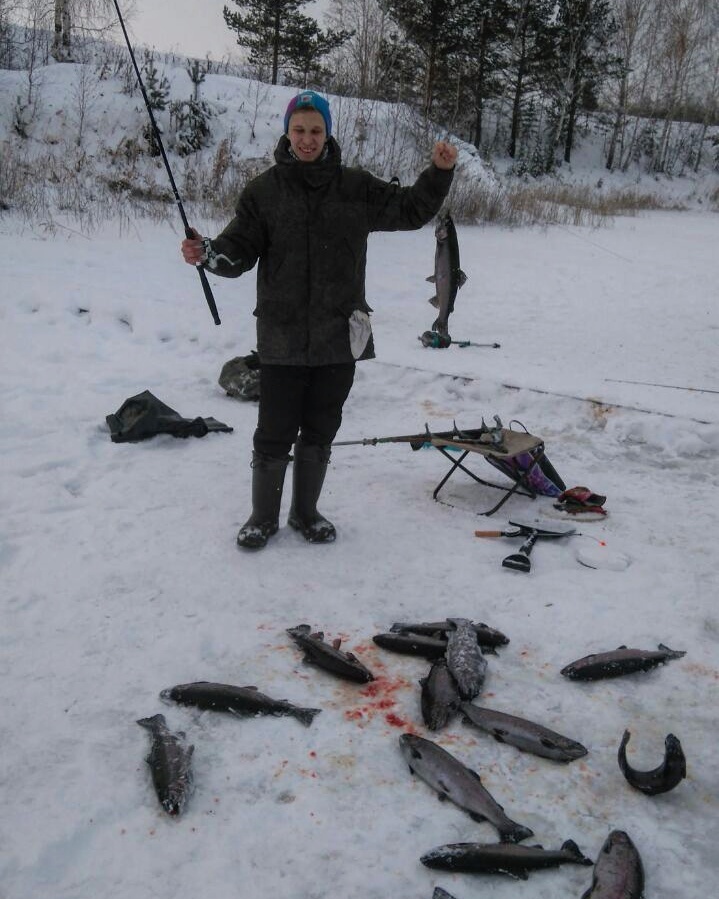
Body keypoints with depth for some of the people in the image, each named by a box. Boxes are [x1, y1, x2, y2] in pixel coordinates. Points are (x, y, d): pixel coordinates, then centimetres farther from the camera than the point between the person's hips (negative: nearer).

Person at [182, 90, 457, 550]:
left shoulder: (356, 187, 6)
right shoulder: (265, 190, 1)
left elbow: (411, 210, 13)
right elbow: (240, 250, -2)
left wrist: (439, 172, -1)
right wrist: (208, 252, -22)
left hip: (339, 335, 2)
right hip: (282, 336, -2)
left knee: (320, 431, 13)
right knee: (275, 434, 2)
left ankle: (305, 511, 32)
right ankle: (264, 516, 23)